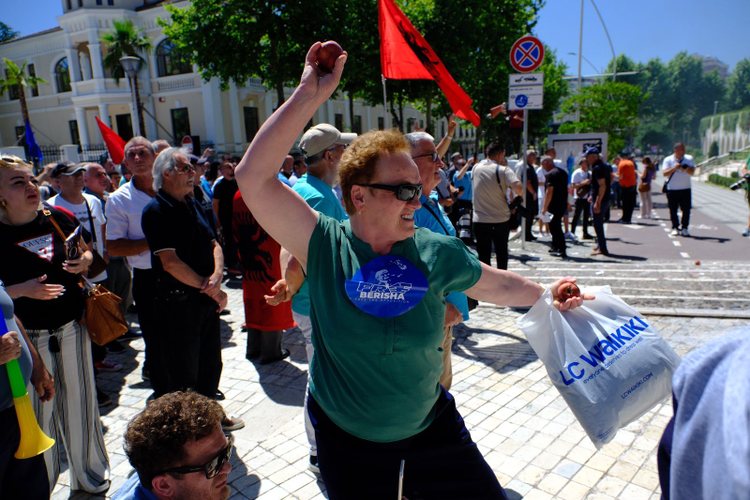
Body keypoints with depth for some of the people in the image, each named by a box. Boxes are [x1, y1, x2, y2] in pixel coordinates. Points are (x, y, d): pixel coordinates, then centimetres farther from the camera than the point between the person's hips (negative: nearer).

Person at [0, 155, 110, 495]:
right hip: (28, 337, -3)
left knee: (79, 403, 15)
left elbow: (87, 253, 12)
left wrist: (83, 262, -8)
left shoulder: (59, 218, -2)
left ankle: (92, 476, 36)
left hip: (71, 327, 3)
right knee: (38, 412, 11)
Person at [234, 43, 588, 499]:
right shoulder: (324, 246, -20)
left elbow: (500, 285, 4)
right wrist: (310, 95, -34)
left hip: (432, 425, 2)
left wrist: (548, 298, 11)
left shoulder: (437, 252, -14)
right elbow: (254, 176, -30)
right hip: (346, 439, -2)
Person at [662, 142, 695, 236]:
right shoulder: (668, 160, 0)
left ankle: (684, 228, 9)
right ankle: (675, 228, 12)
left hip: (685, 189, 1)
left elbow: (692, 172, -2)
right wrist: (674, 168, -22)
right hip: (672, 190, -1)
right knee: (673, 210, 3)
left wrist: (686, 169, -22)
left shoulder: (689, 159, 6)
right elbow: (664, 173, -9)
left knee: (686, 210, 0)